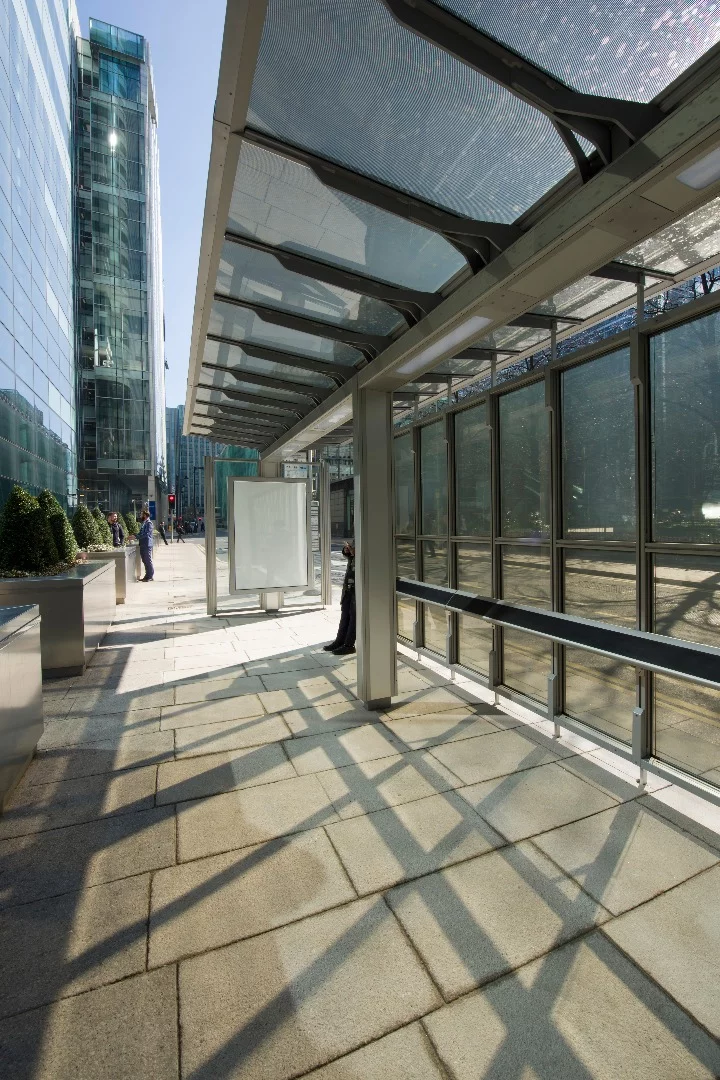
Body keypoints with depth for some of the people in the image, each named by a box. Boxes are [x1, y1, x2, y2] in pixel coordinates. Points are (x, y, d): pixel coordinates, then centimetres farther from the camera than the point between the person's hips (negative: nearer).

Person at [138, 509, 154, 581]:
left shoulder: (149, 523, -11)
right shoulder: (143, 523, 17)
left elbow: (146, 534, -21)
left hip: (147, 545, -9)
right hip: (142, 545, 9)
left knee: (148, 561, -4)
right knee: (145, 561, 11)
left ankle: (150, 576, 1)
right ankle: (147, 575, 17)